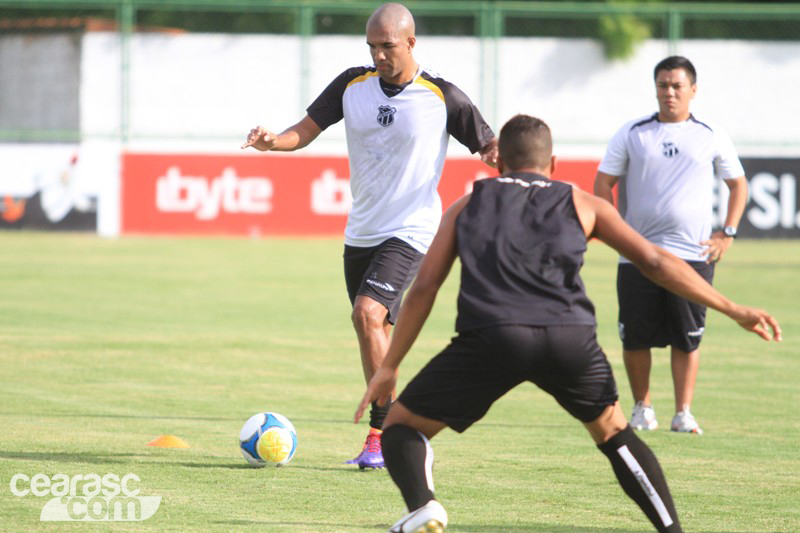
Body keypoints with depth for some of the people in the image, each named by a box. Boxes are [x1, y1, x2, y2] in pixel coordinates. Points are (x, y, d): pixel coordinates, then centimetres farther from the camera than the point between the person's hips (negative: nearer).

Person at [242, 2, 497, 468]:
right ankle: (390, 437, 21)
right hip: (360, 232, 5)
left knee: (368, 314, -23)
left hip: (409, 231, -5)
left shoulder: (442, 97, -8)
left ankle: (382, 433, -18)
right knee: (377, 338, 10)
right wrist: (272, 141, -14)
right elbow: (306, 131, 7)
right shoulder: (352, 85, 2)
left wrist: (498, 155, -25)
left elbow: (488, 146, -1)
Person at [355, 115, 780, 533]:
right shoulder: (582, 205, 26)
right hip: (570, 338, 1)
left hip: (491, 336, -1)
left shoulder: (466, 207, 27)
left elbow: (423, 288, 21)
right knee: (614, 435, 27)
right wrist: (731, 309, 22)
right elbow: (654, 262, 19)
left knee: (402, 425, 13)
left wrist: (389, 367, 26)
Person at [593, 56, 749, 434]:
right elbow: (603, 182, 9)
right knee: (635, 337, 1)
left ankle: (683, 413, 3)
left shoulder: (711, 137, 7)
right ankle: (642, 408, 17)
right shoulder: (632, 134, 7)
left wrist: (728, 234, 6)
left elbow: (738, 185, 16)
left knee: (688, 339, -4)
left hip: (693, 255, 0)